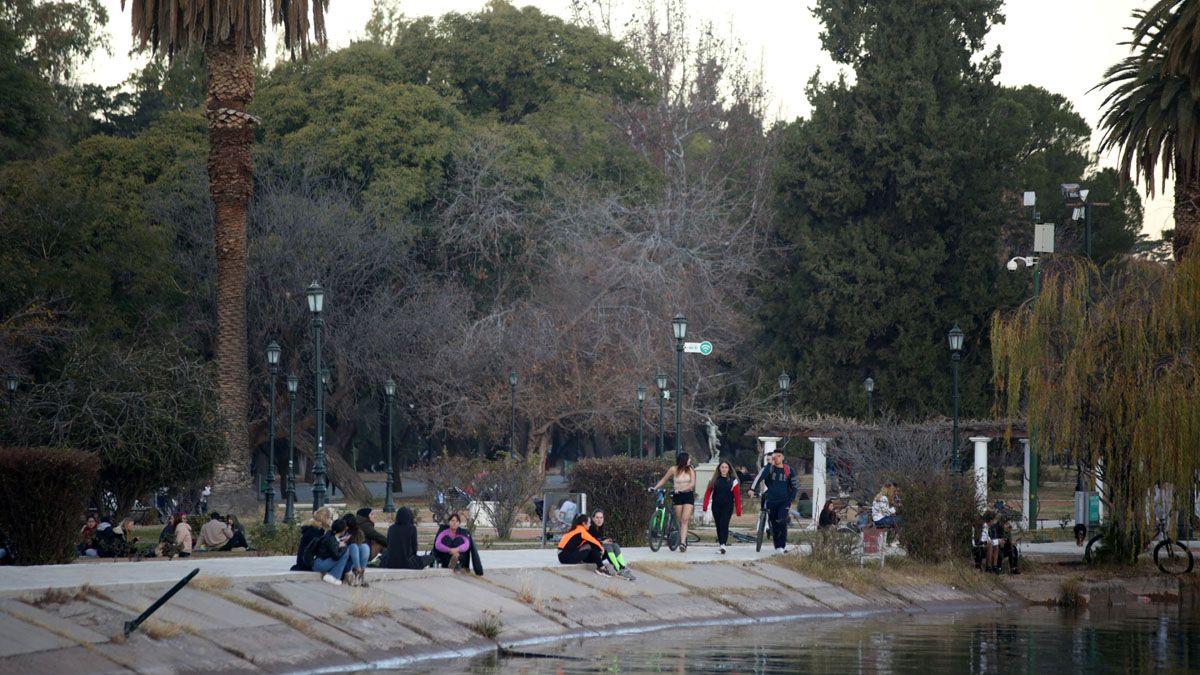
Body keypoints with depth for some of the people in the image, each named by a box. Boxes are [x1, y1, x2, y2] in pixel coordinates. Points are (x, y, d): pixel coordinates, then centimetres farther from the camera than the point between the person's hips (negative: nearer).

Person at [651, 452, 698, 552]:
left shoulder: (690, 470, 1)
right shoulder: (674, 469, 0)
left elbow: (692, 484, -8)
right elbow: (663, 480, 7)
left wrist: (681, 489, -22)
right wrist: (655, 488, -5)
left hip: (688, 496, -1)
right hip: (677, 496, 1)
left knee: (685, 519, -14)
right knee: (679, 521, 3)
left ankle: (683, 542, -23)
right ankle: (683, 541, 13)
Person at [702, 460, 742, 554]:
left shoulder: (733, 481, 0)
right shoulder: (714, 480, 6)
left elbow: (737, 496, -1)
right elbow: (708, 492, 5)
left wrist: (738, 510, -5)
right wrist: (705, 506, -4)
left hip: (728, 506, -3)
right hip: (716, 506, 3)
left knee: (724, 525, -14)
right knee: (718, 526, 9)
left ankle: (723, 545, -21)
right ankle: (720, 543, 21)